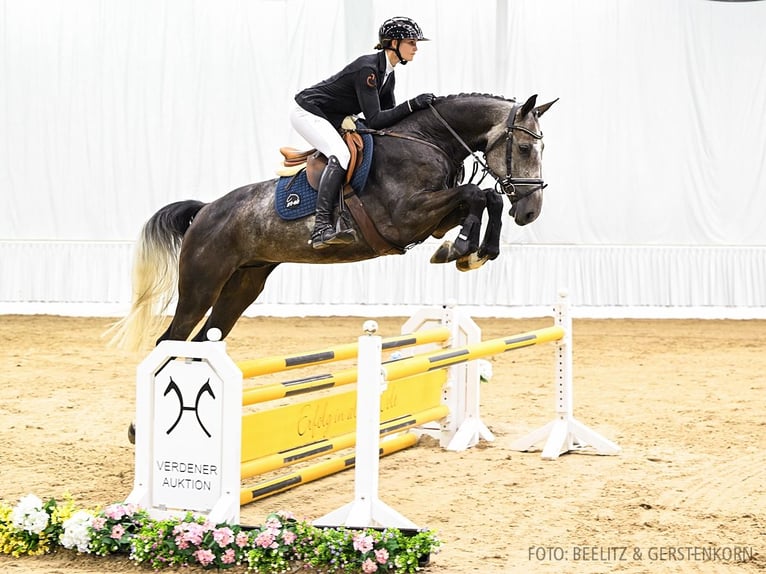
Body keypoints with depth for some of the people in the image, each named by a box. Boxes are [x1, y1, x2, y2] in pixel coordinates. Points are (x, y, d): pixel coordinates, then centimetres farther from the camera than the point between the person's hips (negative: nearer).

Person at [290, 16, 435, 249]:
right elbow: (374, 120, -28)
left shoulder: (388, 75, 4)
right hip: (307, 112, -11)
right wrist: (411, 105, -30)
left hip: (333, 120, 11)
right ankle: (321, 229, -39)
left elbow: (388, 117, 8)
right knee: (341, 155, -30)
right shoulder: (367, 69, -25)